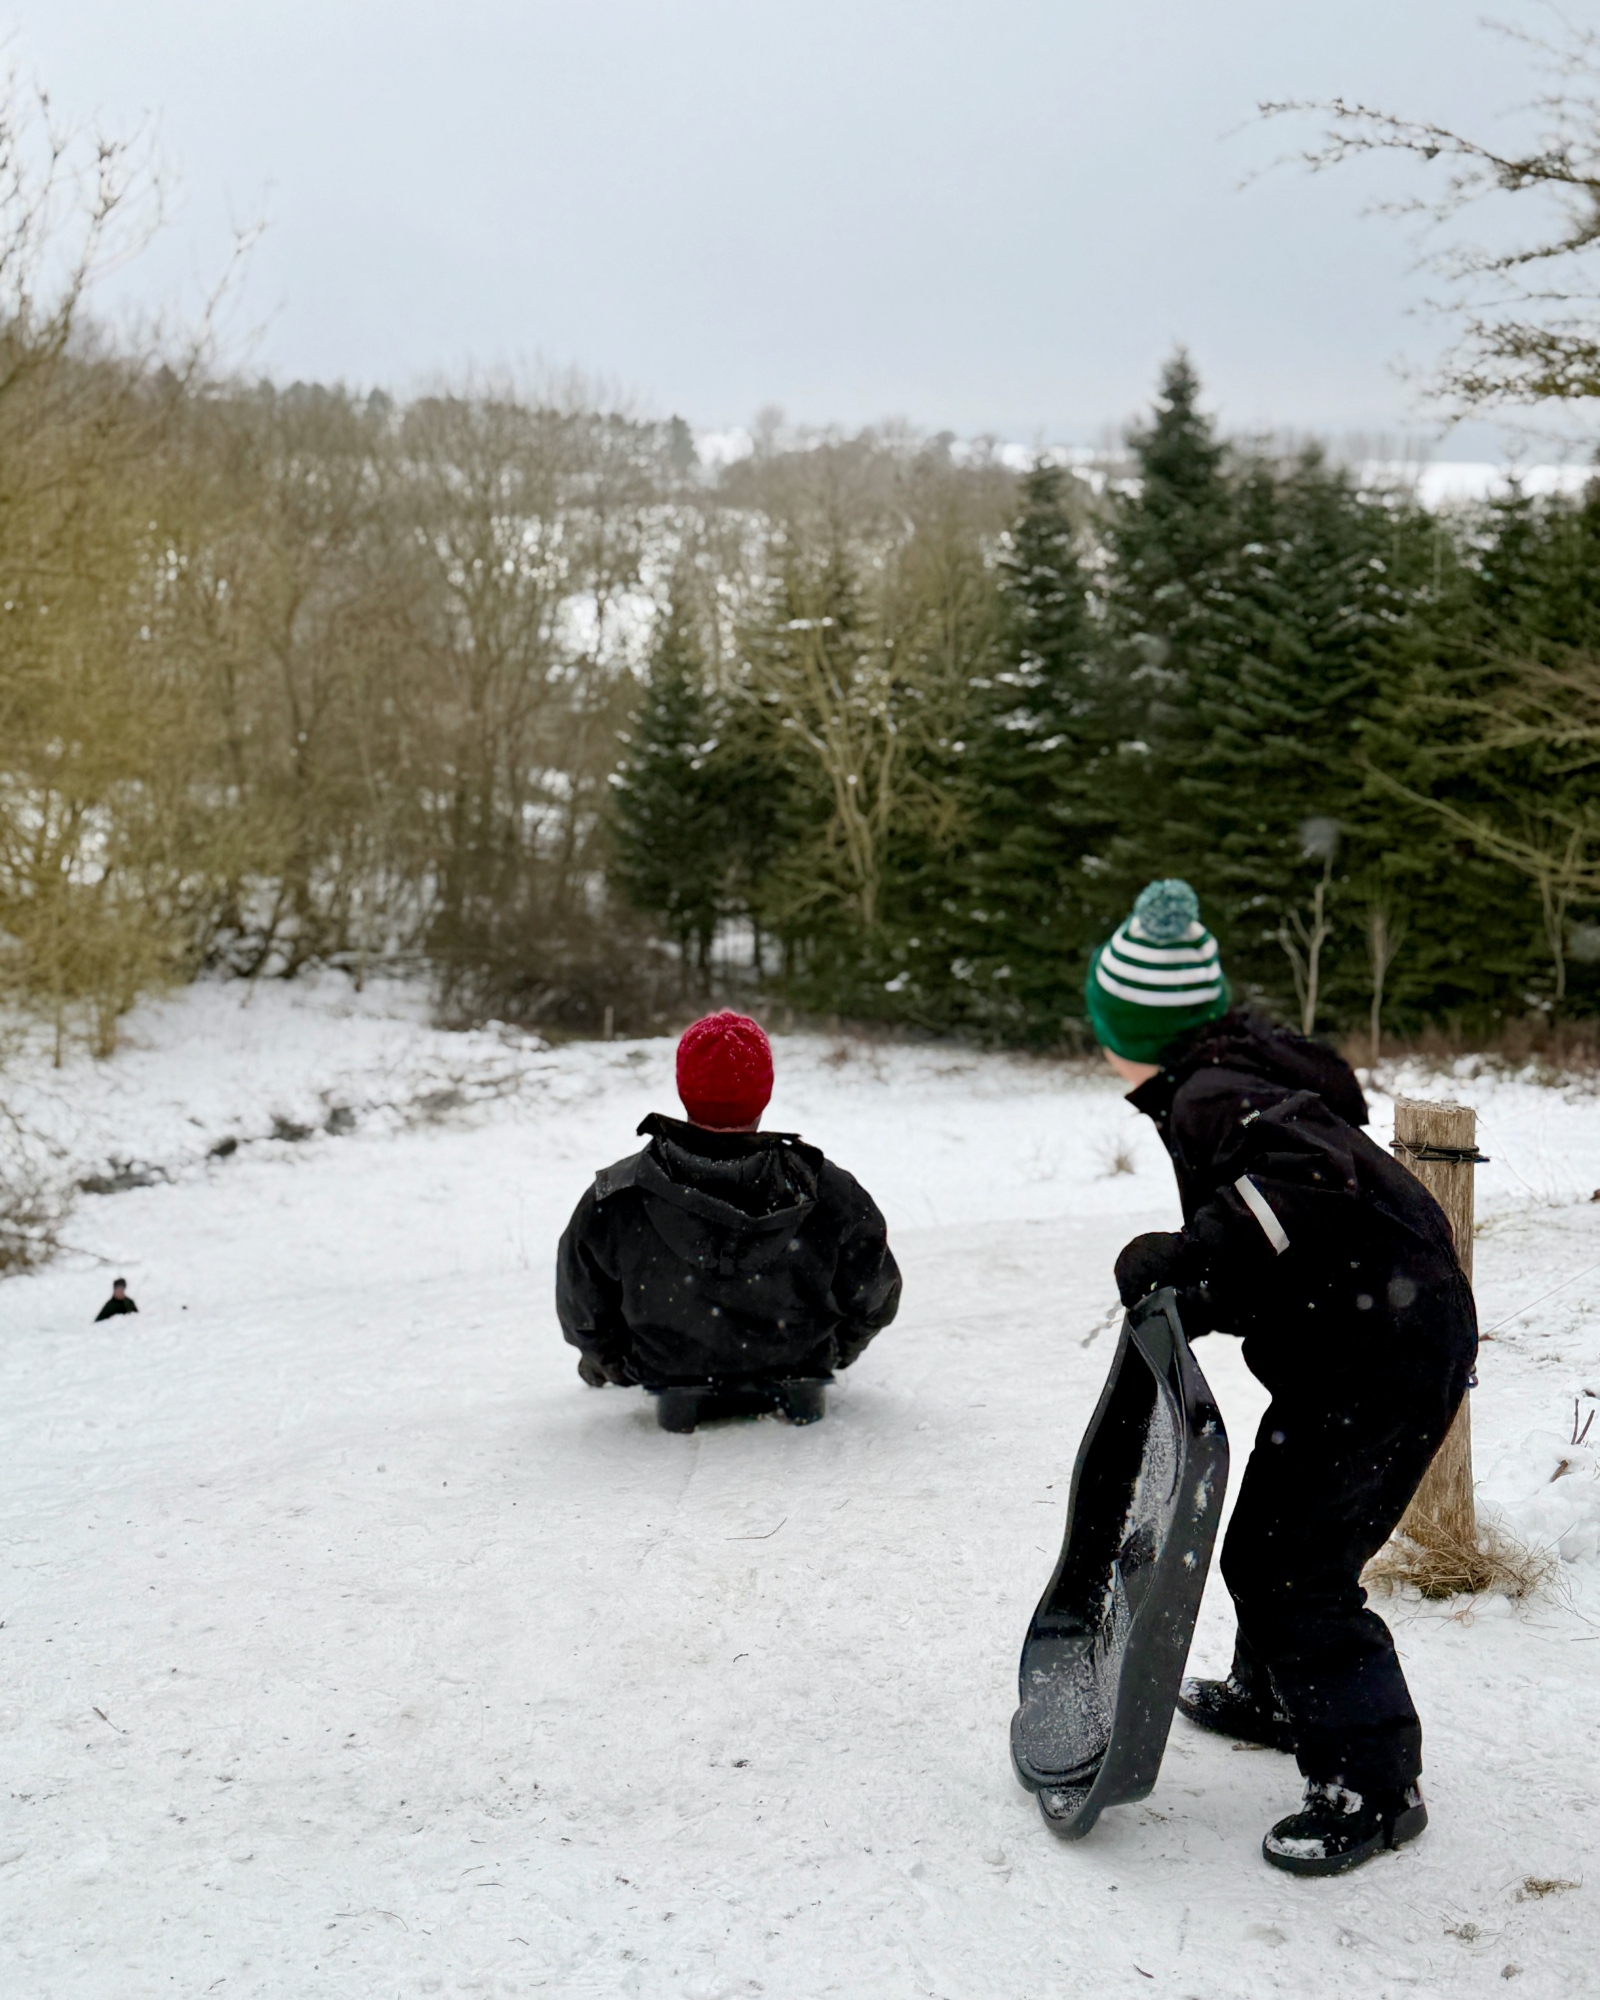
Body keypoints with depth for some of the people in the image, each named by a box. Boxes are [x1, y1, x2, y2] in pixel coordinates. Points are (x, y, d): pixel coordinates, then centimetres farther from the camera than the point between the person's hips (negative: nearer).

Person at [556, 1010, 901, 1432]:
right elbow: (874, 1299, -9)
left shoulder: (612, 1200, -26)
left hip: (664, 1370, 0)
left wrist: (610, 1362, 14)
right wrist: (835, 1350, 13)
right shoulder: (830, 1192, -27)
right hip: (799, 1365, 0)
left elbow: (582, 1309, -8)